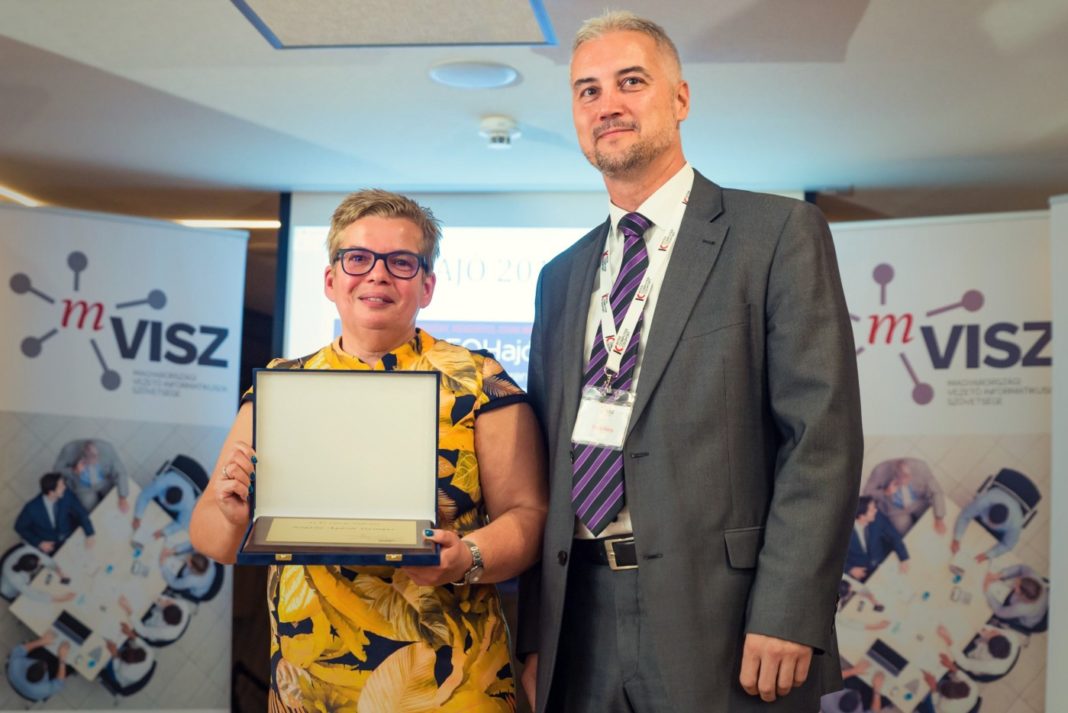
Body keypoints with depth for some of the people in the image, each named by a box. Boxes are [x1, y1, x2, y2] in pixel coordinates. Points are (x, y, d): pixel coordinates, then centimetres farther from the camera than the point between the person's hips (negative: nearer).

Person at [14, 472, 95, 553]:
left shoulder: (66, 496, -21)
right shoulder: (32, 508, -27)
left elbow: (82, 513, -6)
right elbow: (19, 527, -8)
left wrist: (89, 535, -16)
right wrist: (39, 543, -14)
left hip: (69, 537, 2)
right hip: (47, 544, -2)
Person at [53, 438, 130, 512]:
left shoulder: (107, 449, -31)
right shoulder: (69, 450, -33)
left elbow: (120, 473, -26)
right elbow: (56, 470, -19)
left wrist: (123, 498, -35)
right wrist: (74, 471, -38)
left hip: (106, 483, 1)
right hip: (82, 487, -1)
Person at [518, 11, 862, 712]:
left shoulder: (780, 233, -2)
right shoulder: (560, 278, 15)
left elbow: (822, 437, -9)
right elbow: (547, 461, 14)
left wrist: (787, 616, -17)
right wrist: (533, 632, 7)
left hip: (719, 621, -5)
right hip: (580, 624, 5)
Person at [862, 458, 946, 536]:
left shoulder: (920, 467, -32)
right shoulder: (880, 471, -33)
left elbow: (936, 492, -24)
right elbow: (866, 494, -20)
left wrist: (940, 519, -31)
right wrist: (885, 493, -37)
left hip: (920, 504, 1)